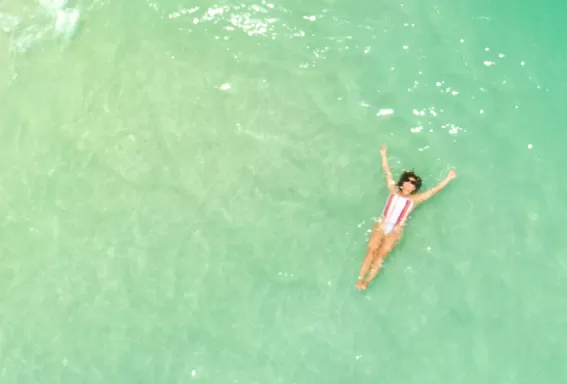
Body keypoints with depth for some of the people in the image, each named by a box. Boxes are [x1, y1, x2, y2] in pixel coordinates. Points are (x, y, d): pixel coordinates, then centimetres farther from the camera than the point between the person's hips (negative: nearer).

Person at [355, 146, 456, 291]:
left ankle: (367, 281, -23)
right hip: (381, 225, 1)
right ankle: (360, 279, -22)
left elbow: (435, 189, 12)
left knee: (381, 254, -17)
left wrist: (448, 178, 14)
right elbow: (387, 171, 21)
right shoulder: (393, 190, 14)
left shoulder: (415, 199, 10)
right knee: (371, 250, -16)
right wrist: (384, 154, 28)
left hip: (395, 231, -1)